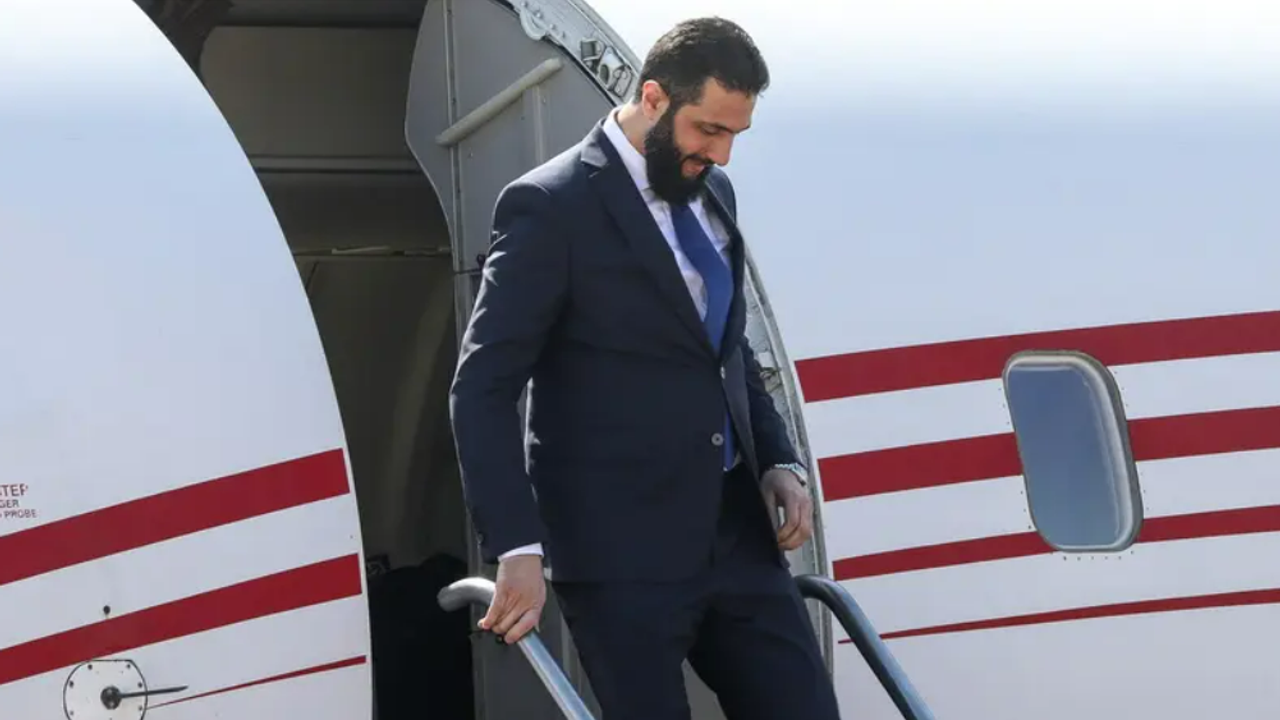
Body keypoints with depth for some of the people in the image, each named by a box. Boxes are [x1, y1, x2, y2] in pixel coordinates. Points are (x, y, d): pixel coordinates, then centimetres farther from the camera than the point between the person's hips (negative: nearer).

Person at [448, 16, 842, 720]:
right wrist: (518, 550, -21)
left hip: (735, 529, 7)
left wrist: (778, 462, 10)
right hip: (622, 551, -7)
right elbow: (482, 389, -14)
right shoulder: (552, 206, -11)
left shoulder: (710, 192, 13)